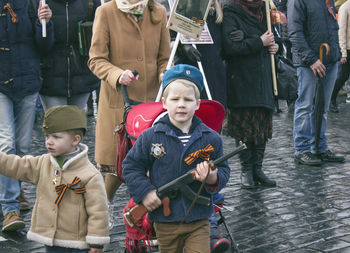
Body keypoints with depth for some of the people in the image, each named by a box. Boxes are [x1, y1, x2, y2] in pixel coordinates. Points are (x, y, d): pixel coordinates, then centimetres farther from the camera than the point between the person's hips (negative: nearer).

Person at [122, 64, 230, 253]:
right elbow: (131, 166, 2)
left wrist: (213, 179, -16)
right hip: (165, 221, 0)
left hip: (198, 220, 0)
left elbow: (224, 170, 6)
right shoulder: (150, 137, -5)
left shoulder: (211, 138, -2)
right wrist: (144, 192, -9)